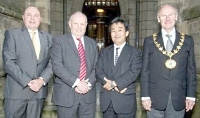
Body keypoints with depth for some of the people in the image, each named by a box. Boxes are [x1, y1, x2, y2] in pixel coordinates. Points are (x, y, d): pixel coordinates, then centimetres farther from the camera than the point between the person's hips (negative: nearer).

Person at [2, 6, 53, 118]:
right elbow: (8, 62, -8)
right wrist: (28, 82, -15)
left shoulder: (48, 37, 12)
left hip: (39, 90, 3)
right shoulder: (12, 34, 2)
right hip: (17, 90, -2)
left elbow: (52, 63, 5)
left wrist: (42, 80, -12)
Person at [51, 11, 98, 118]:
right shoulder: (59, 41, -1)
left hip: (88, 94, 4)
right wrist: (76, 82, -18)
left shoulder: (92, 43, 13)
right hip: (66, 94, -3)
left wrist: (89, 83, -8)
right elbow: (57, 66, -12)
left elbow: (96, 67, 9)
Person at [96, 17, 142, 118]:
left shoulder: (134, 52, 2)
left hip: (126, 100, -2)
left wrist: (114, 83, -17)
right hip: (106, 100, 3)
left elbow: (133, 72, -11)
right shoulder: (104, 52, 12)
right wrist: (114, 86, -14)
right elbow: (98, 71, 0)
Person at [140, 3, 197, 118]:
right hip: (155, 98, 0)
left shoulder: (187, 40, 4)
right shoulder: (149, 41, 2)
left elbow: (191, 70, 5)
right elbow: (145, 70, 0)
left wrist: (191, 96, 1)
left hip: (178, 99, 1)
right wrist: (145, 96, -4)